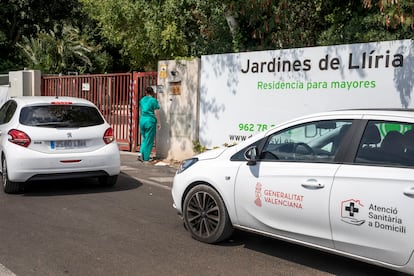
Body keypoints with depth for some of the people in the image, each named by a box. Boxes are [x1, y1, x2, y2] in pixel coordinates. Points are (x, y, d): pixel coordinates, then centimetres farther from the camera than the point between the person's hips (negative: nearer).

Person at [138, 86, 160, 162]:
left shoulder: (142, 100, 9)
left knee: (144, 138, 18)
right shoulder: (153, 100, -7)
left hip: (142, 120, 5)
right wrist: (158, 123, -1)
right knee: (149, 140, 3)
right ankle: (145, 157, 4)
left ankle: (141, 154, 5)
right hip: (150, 121, -5)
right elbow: (156, 113, -7)